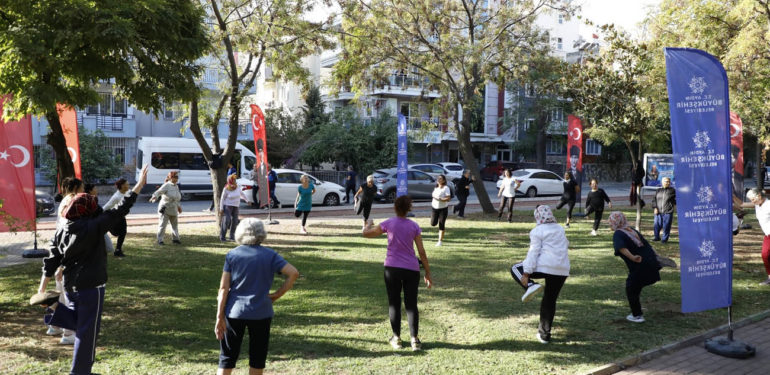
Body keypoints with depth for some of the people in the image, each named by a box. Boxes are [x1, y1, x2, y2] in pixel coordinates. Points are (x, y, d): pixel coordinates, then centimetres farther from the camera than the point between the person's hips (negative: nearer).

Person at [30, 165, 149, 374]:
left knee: (78, 322, 25)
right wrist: (139, 185, -12)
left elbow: (51, 260, 5)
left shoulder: (61, 230, 4)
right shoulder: (93, 227, -14)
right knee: (87, 330, 5)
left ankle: (54, 310, -1)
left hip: (70, 285, 7)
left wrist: (42, 289, 9)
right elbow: (120, 210, -15)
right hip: (91, 286, -6)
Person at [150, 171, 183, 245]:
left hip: (173, 209, 7)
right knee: (163, 224, -7)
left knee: (175, 224, 15)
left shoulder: (176, 186, 9)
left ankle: (176, 239, 28)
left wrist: (178, 206, 27)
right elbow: (158, 192, -28)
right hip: (165, 208, -7)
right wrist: (154, 197, -48)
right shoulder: (166, 185, -13)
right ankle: (160, 240, 3)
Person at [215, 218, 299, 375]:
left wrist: (220, 317, -2)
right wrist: (277, 294, -3)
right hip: (261, 313, -1)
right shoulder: (270, 255, -2)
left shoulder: (232, 255, 0)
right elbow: (293, 273, -12)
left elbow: (224, 288, -4)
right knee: (257, 356, 13)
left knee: (227, 357, 10)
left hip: (234, 312, 1)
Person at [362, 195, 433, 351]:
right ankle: (415, 340, 10)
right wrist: (428, 273, 7)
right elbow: (421, 252, 0)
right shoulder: (414, 226, 1)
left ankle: (396, 338, 15)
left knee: (394, 303, 11)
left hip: (392, 268, -1)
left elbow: (366, 233, 5)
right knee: (411, 304, 9)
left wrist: (369, 223, 27)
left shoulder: (389, 223, -3)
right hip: (411, 269, 1)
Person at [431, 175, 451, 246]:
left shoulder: (446, 188, -11)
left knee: (441, 225, -2)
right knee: (433, 223, 1)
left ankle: (440, 241, 6)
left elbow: (448, 198, -20)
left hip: (443, 209, -6)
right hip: (434, 208, 6)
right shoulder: (436, 188, 11)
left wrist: (439, 199, -26)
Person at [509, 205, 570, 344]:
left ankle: (530, 286, -12)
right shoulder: (560, 229, 18)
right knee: (550, 300, 15)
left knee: (516, 269, 15)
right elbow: (566, 247, 27)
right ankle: (544, 335, 15)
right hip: (562, 270, 6)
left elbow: (533, 252, -9)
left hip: (544, 266, -6)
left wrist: (526, 274, -10)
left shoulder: (537, 231, -2)